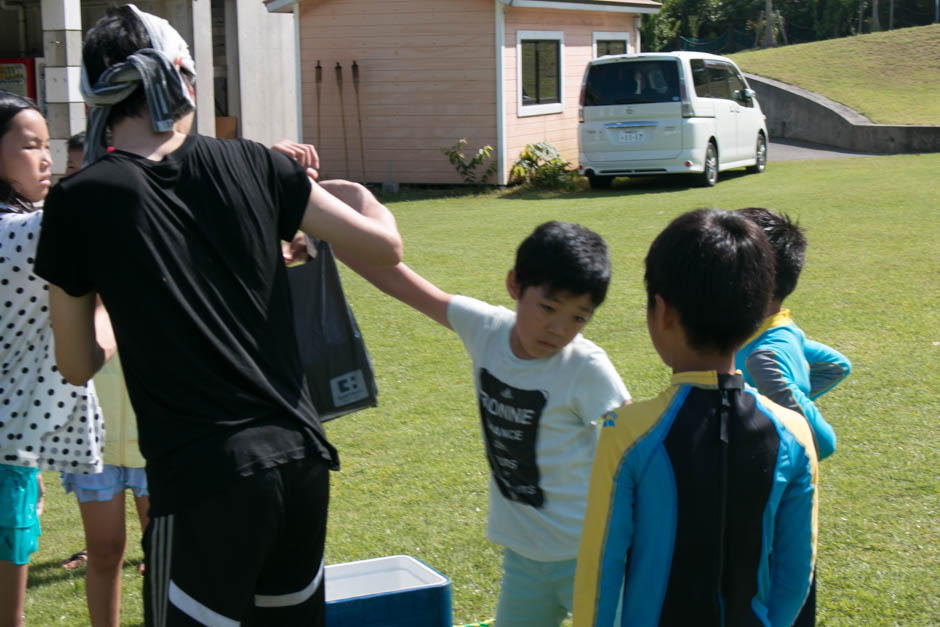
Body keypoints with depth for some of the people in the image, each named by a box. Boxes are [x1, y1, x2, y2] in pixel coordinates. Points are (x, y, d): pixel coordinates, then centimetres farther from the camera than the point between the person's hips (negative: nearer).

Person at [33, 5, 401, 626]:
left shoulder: (80, 201, -4)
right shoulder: (250, 164, 2)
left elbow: (77, 365, 6)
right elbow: (384, 246, 6)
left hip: (203, 480, -4)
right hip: (300, 457, 4)